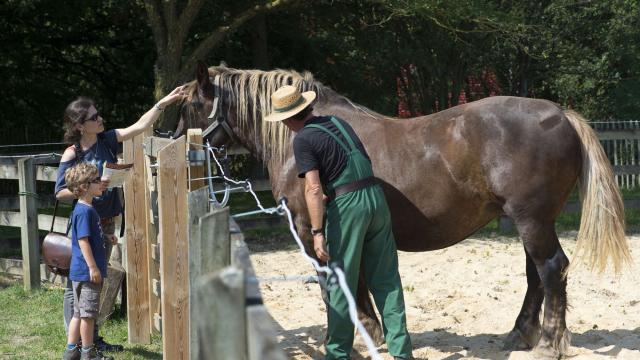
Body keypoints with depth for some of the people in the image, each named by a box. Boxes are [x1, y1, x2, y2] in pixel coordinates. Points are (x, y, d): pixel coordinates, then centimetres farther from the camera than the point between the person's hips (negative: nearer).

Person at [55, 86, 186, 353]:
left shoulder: (106, 140, 1)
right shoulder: (72, 154, -14)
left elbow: (140, 126, -1)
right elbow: (60, 192, -12)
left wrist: (163, 103, -6)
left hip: (106, 224, 7)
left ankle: (93, 340, 25)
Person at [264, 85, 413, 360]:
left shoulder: (303, 140, -6)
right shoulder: (337, 122, 15)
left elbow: (313, 188, -15)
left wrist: (317, 233, -16)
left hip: (347, 205, -6)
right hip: (376, 197, 7)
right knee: (386, 280, 10)